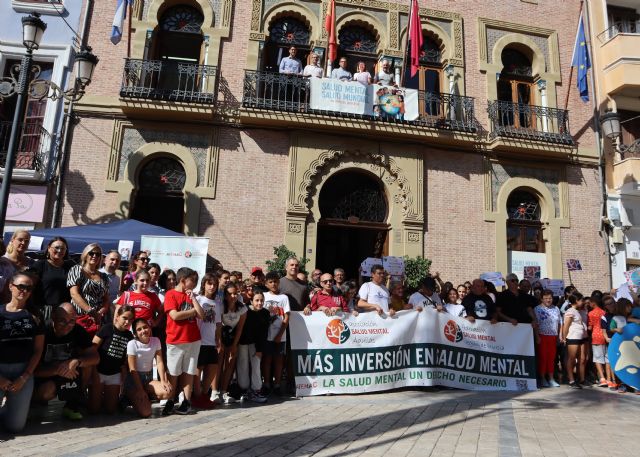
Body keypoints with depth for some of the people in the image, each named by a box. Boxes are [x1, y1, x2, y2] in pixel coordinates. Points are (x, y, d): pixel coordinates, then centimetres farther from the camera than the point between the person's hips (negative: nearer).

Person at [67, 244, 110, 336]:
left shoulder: (103, 277, 17)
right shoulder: (76, 270, 6)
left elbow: (106, 299, 13)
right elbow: (74, 294, -5)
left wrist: (100, 313, -8)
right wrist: (91, 312, -14)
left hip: (98, 320, 3)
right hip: (80, 317, -3)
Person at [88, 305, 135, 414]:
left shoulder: (129, 336, 3)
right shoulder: (107, 328, -10)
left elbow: (125, 360, 8)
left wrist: (123, 379, 1)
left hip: (115, 375, 4)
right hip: (99, 372, -3)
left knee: (110, 410, 5)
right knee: (94, 409, -1)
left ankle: (104, 398, 34)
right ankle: (98, 397, 29)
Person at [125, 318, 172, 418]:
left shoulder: (156, 341, 0)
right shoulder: (132, 344, -13)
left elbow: (159, 362, -4)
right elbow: (132, 369, -13)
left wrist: (163, 381, -17)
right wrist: (140, 390, -17)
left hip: (149, 379, 5)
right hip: (134, 380, -4)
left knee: (167, 392, -23)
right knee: (145, 412, -19)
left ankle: (144, 398, 4)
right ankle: (132, 397, 11)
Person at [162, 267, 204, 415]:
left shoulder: (191, 295, 11)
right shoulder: (171, 294, -5)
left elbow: (201, 315, 2)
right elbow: (175, 315, -17)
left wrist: (193, 297, -2)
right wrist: (193, 310, -5)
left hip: (193, 340, 4)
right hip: (176, 341, -4)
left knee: (189, 372, 7)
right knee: (173, 373, 6)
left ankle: (187, 402, 14)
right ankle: (170, 402, 17)